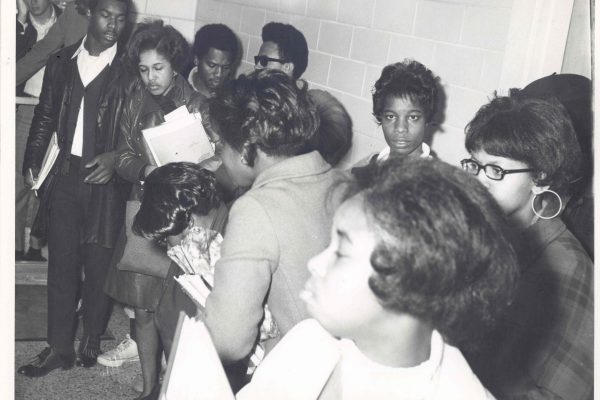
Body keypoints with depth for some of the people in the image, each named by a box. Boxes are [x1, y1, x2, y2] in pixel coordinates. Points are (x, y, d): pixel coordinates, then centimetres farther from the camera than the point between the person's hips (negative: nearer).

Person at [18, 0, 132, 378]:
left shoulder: (131, 69, -3)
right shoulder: (62, 62, 9)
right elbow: (45, 117, 14)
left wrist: (117, 158, -16)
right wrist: (33, 161, 6)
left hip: (106, 180, -3)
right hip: (65, 176, 3)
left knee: (99, 265, 5)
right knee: (61, 264, 8)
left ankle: (92, 340, 23)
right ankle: (59, 347, 20)